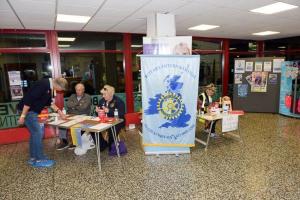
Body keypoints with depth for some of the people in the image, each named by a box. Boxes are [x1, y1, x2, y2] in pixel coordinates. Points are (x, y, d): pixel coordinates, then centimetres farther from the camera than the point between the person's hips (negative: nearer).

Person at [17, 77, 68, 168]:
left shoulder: (50, 87, 6)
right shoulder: (43, 84, -24)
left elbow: (49, 102, 19)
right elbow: (29, 99, -27)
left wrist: (59, 111, 17)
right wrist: (23, 115, -23)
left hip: (32, 111, 10)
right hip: (27, 110, -10)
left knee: (35, 133, 13)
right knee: (38, 133, -7)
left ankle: (33, 158, 24)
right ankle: (39, 159, 3)